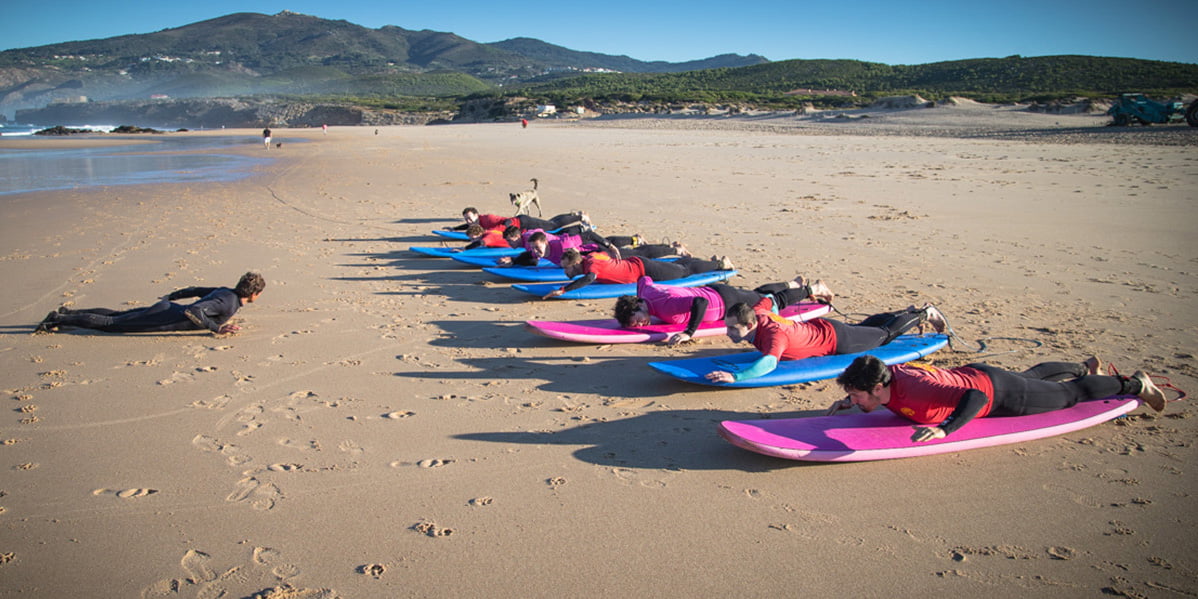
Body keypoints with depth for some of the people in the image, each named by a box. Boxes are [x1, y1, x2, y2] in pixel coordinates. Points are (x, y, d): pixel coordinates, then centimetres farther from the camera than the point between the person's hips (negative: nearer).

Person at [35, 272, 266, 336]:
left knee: (116, 315, 24)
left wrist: (171, 297, 35)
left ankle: (68, 313, 31)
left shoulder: (225, 292, 7)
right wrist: (216, 328, -29)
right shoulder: (227, 303, -23)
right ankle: (58, 320, 8)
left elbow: (193, 290, 21)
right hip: (161, 319, -9)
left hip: (164, 308, 9)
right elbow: (192, 311, -35)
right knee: (109, 324, 1)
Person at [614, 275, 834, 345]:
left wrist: (689, 333, -50)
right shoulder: (646, 290, -14)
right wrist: (633, 306, 5)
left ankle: (812, 289, 38)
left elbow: (700, 302, -52)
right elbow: (644, 278, 9)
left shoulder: (667, 304, -40)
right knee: (757, 293, 33)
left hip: (725, 302, -8)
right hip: (712, 290, 8)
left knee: (775, 302, 17)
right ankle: (793, 284, 57)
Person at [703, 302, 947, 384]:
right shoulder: (755, 313, -20)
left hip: (834, 338, -7)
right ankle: (908, 312, 55)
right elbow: (766, 300, 2)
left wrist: (735, 377, -74)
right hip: (816, 326, 7)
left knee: (884, 334, 19)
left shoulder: (774, 334, -45)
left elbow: (769, 364, -63)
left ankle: (923, 314, 40)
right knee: (864, 327, 33)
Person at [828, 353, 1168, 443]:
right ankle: (1084, 367, 63)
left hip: (994, 392, -7)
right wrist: (851, 402, -8)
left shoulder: (916, 390, -43)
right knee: (1030, 376, 36)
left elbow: (976, 397, -49)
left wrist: (945, 430, -60)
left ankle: (1134, 384, 40)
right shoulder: (886, 374, -20)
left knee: (1069, 394, 17)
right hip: (970, 375, 7)